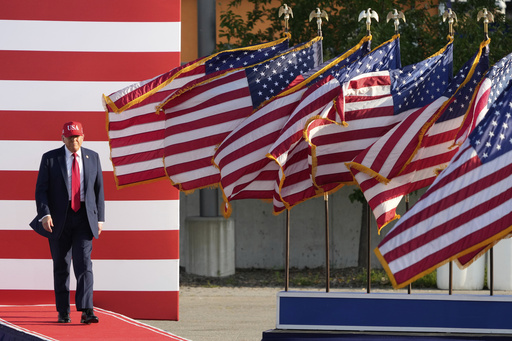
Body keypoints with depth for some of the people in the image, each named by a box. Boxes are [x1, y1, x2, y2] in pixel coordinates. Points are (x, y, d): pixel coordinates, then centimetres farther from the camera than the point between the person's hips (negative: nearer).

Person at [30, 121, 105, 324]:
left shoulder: (92, 157, 8)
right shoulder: (50, 158, 1)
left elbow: (99, 189, 11)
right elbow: (41, 189, -3)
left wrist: (100, 218, 6)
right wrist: (45, 214, -17)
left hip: (84, 217, 0)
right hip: (59, 218, 0)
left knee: (84, 262, -12)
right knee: (61, 266, 5)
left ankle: (86, 311, -19)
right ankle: (63, 311, 14)